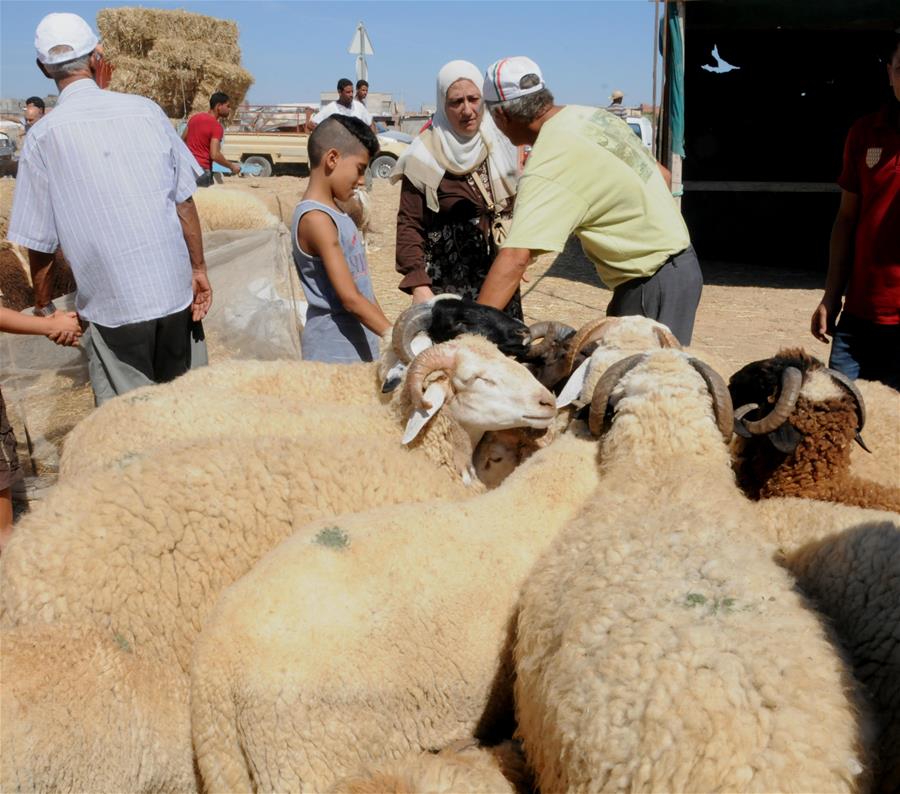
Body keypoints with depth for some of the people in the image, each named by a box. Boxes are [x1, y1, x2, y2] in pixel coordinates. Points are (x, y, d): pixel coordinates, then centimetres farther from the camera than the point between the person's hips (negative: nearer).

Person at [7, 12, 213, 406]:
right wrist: (199, 269, 8)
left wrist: (43, 307, 13)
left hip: (112, 307, -2)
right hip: (176, 292, 2)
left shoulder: (42, 137, -3)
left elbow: (39, 242, -1)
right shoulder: (145, 110, 0)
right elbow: (184, 200, -1)